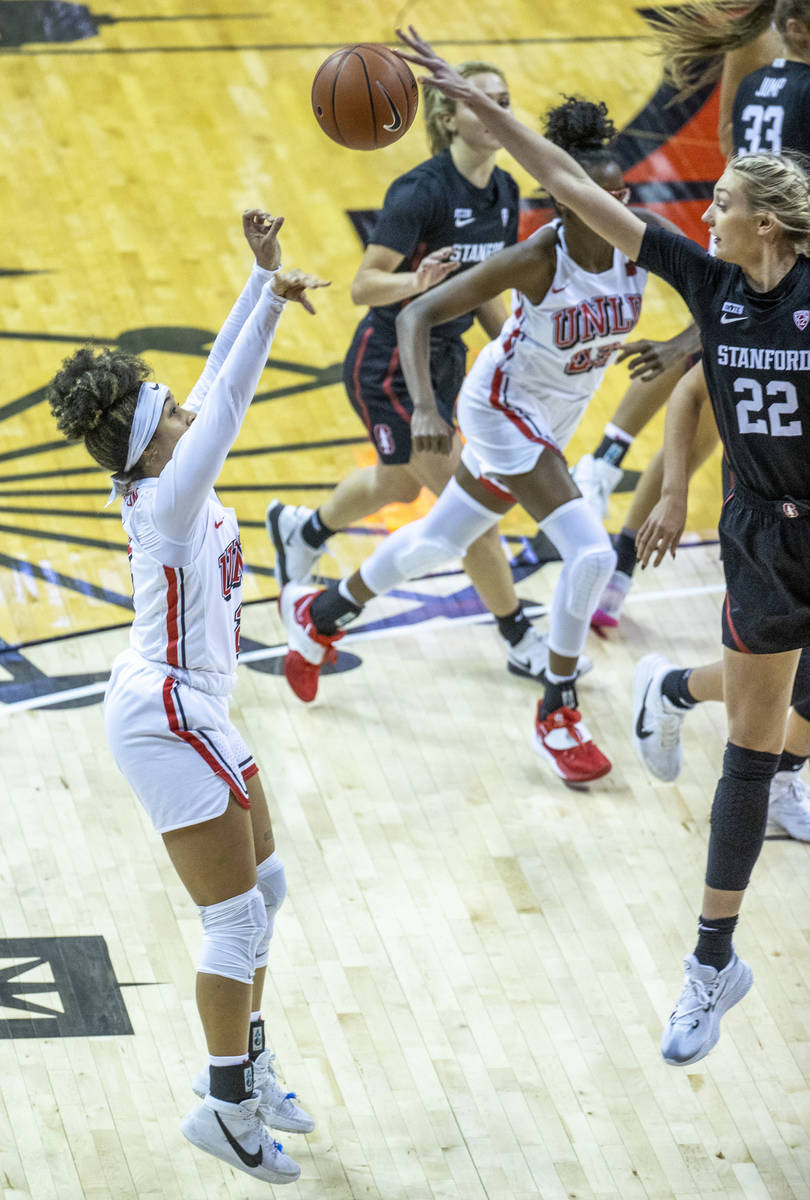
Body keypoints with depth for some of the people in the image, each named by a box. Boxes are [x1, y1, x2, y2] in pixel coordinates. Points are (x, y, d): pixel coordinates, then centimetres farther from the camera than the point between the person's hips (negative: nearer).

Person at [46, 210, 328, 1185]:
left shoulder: (166, 476, 0)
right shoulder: (169, 501, -24)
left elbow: (220, 383, 6)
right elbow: (231, 395, -29)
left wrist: (267, 287, -2)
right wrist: (269, 281, -28)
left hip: (190, 714, 10)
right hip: (166, 722, -10)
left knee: (263, 885, 19)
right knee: (237, 914, -3)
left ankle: (247, 1066, 31)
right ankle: (228, 1107, 6)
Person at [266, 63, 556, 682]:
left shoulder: (503, 191, -1)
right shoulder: (421, 191, -24)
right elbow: (363, 286, -26)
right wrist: (416, 281, -44)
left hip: (443, 358, 9)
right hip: (390, 368, -9)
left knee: (399, 486, 28)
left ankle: (302, 529, 56)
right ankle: (520, 642, 9)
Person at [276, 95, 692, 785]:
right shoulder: (537, 259, -32)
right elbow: (417, 315, -30)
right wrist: (425, 409, -43)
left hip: (558, 414, 6)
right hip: (503, 406, -6)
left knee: (441, 541, 22)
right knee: (591, 551, -19)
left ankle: (320, 616, 45)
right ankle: (556, 715, -1)